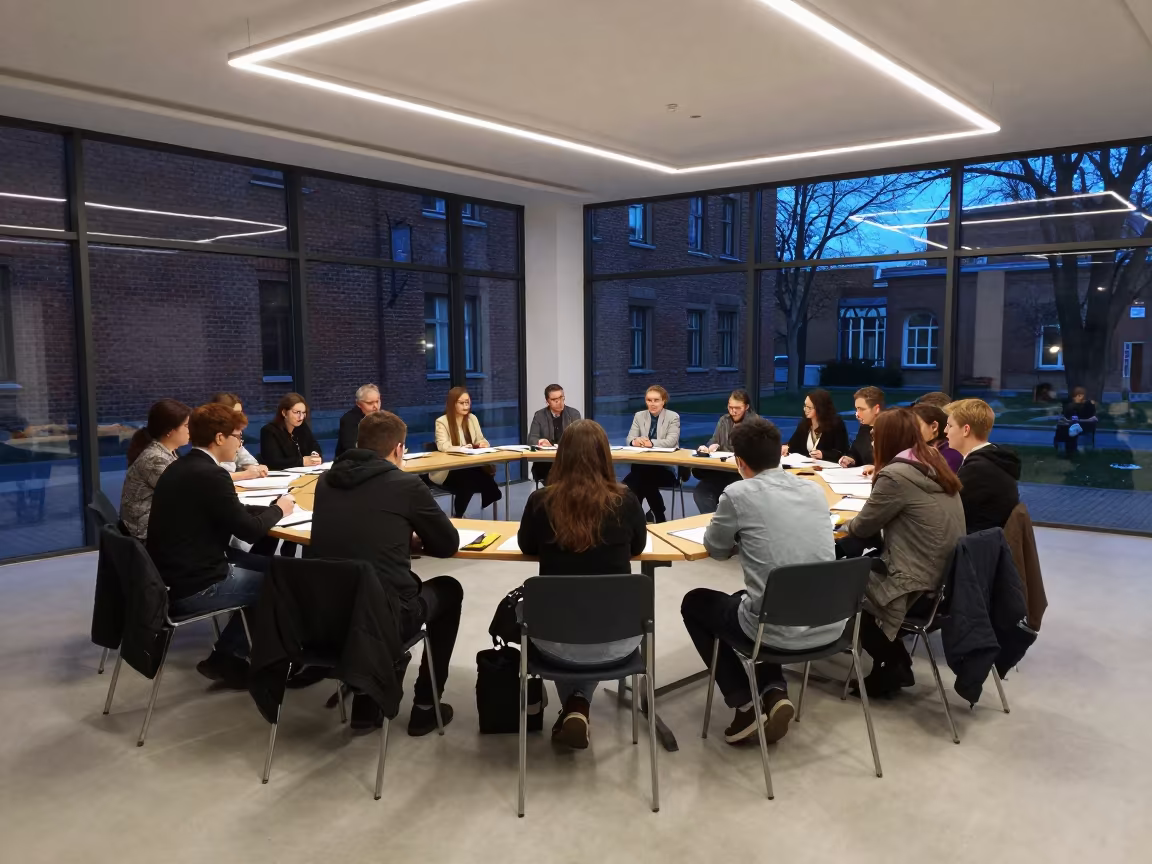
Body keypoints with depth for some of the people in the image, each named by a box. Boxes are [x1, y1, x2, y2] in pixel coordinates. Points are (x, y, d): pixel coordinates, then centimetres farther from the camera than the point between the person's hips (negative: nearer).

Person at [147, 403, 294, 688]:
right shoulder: (209, 474, -21)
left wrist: (269, 507, 9)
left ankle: (228, 654, 22)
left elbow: (231, 514, 17)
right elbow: (249, 531, -17)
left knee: (268, 567, 17)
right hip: (192, 588, -10)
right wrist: (278, 509, 1)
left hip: (173, 576, 10)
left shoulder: (179, 467, 10)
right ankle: (225, 658, 17)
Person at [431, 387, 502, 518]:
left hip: (470, 466, 5)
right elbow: (443, 447, -19)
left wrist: (482, 444, -9)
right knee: (468, 482, -35)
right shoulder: (442, 422, -7)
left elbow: (481, 440, 16)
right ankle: (457, 516, -10)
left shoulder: (472, 418, 12)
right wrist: (462, 449, -35)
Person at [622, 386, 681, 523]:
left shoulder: (673, 417, 1)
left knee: (645, 476, -34)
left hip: (667, 465, -3)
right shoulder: (639, 416, 13)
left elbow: (671, 441, -13)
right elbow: (630, 438, 3)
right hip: (643, 464, 3)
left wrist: (651, 443, -29)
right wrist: (635, 441, -22)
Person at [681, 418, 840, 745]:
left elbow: (716, 548, 7)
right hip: (830, 626, 6)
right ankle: (774, 691, 19)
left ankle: (746, 704, 18)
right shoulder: (814, 490, 6)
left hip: (780, 629, -6)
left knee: (694, 603, 23)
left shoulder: (739, 493, -10)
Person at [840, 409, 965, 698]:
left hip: (918, 586, -9)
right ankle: (895, 664, 20)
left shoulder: (895, 475, -19)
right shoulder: (935, 465, 7)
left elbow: (863, 527, -7)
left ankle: (891, 668, 19)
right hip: (945, 579, 9)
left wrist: (844, 526, 12)